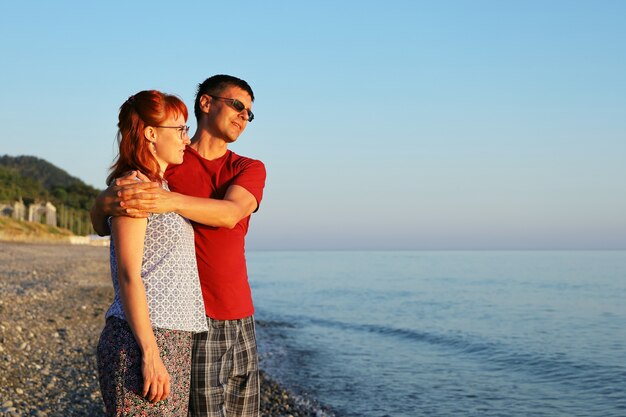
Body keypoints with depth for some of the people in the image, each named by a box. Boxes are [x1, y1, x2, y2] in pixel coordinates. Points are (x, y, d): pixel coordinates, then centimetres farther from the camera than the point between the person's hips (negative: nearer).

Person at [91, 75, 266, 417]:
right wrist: (107, 204, -31)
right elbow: (100, 224, -5)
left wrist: (172, 201, -33)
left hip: (241, 320, 4)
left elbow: (230, 213, -14)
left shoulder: (250, 169, 9)